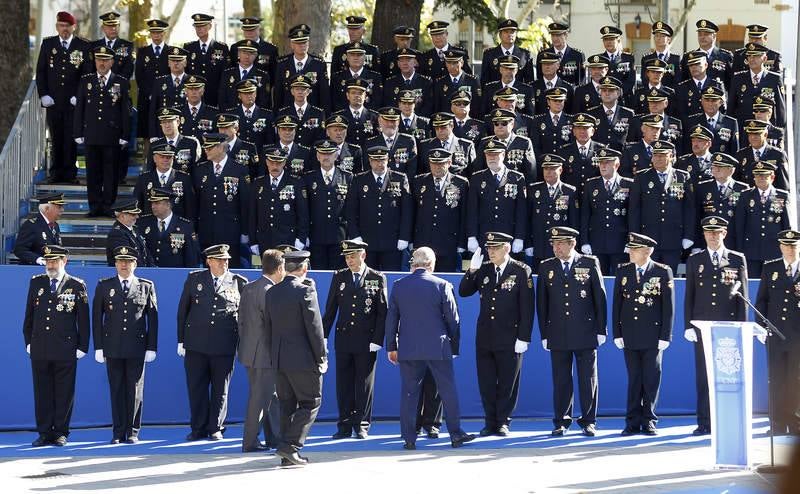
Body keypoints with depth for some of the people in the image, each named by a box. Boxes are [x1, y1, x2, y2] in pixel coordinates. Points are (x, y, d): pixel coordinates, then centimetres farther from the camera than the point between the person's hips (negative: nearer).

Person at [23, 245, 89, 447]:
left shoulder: (77, 286, 1)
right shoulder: (36, 283, 10)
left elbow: (83, 319, 2)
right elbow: (29, 315, 14)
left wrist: (82, 347, -2)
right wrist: (28, 341, 9)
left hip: (66, 350, -3)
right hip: (39, 350, 3)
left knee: (64, 393, 1)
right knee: (42, 392, 4)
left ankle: (60, 432, 9)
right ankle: (45, 433, 10)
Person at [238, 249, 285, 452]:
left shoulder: (248, 288, 9)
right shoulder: (268, 291, -19)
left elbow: (242, 321, 14)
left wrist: (244, 346, 19)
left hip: (250, 351, 9)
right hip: (264, 354, -9)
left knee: (272, 396, 17)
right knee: (259, 398, -1)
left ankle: (275, 438, 23)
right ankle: (250, 442, 5)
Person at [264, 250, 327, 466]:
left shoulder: (272, 293, 7)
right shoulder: (305, 291, -13)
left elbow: (268, 329, 11)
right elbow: (315, 328, -13)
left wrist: (275, 355, 18)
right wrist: (321, 358, -5)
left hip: (280, 359, 6)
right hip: (303, 359, -6)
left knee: (287, 405, 11)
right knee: (311, 403, 3)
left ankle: (288, 456, 11)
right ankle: (290, 446, -9)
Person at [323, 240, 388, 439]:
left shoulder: (377, 279, -1)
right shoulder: (339, 277, 7)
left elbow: (382, 312, -2)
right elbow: (330, 309, 8)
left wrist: (377, 340, -9)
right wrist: (324, 336, 2)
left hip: (366, 340, -3)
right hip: (343, 338, 3)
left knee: (364, 384, 2)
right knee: (343, 384, 4)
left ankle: (361, 425, 9)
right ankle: (345, 426, 10)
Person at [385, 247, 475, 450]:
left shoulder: (399, 286, 2)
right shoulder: (442, 286, -4)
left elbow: (391, 319, 6)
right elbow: (453, 319, 0)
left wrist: (391, 347, 13)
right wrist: (454, 347, 10)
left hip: (408, 349, 2)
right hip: (437, 348, -2)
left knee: (409, 393, 6)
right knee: (448, 391, 6)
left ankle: (409, 438, 4)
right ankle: (456, 434, 8)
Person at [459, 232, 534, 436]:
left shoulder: (521, 271, -5)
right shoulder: (483, 270, 7)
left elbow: (527, 306, -6)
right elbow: (463, 292, 6)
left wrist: (523, 337, -11)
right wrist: (472, 270, -9)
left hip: (509, 339, -4)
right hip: (485, 337, 4)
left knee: (507, 383, 3)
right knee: (486, 383, 6)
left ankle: (503, 423, 13)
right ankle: (490, 423, 14)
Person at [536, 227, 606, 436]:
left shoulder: (590, 264, 1)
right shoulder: (546, 267, 6)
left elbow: (600, 298, 3)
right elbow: (541, 303, 8)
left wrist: (601, 330, 0)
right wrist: (544, 334, 5)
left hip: (585, 332, -1)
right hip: (558, 334, 1)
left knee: (588, 379, 2)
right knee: (561, 380, 3)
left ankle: (588, 421, 10)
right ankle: (561, 421, 11)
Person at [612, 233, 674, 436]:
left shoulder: (663, 272, -1)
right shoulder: (623, 271, 7)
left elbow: (668, 306, -2)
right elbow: (617, 304, 8)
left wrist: (665, 336, -7)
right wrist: (617, 334, 2)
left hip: (653, 336, -2)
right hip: (630, 335, 2)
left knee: (651, 379, 1)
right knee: (634, 379, 5)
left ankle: (649, 421, 8)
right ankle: (633, 423, 8)